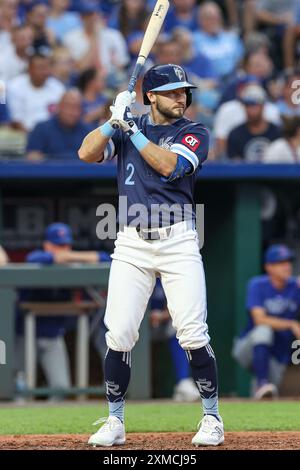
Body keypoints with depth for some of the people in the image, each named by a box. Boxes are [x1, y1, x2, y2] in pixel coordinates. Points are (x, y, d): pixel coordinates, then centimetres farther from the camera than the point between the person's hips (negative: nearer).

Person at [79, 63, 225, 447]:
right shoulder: (127, 127, 12)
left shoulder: (194, 133, 3)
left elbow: (168, 165, -15)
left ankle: (211, 419, 4)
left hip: (178, 242, -2)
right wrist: (115, 119, -10)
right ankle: (114, 422, 8)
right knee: (119, 335, -3)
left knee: (192, 334, -8)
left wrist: (132, 130, -12)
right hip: (131, 244, 2)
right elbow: (87, 154, -2)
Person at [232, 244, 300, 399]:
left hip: (278, 357, 4)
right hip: (247, 349, -4)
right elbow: (259, 319, -28)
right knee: (264, 330, -36)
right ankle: (262, 383, -38)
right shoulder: (258, 285, -13)